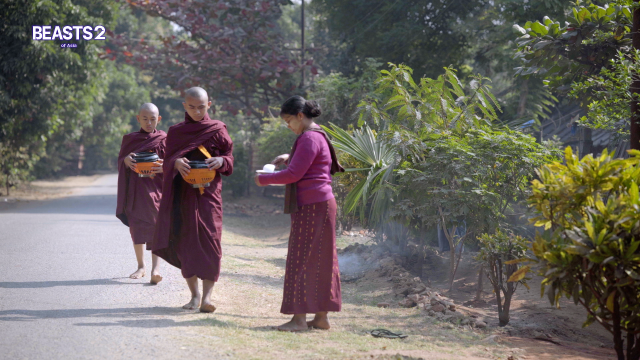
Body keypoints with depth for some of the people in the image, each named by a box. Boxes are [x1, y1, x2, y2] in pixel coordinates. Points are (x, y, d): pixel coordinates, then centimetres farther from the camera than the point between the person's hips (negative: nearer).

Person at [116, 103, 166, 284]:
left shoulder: (163, 140, 3)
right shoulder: (130, 139, 9)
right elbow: (120, 160, 11)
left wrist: (164, 168, -20)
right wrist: (126, 161, -12)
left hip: (155, 187, -3)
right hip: (135, 189, 3)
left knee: (155, 225, -13)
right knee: (136, 227, 7)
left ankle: (155, 268, -19)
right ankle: (141, 266, 19)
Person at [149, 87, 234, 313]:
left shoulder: (217, 129, 6)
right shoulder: (175, 132, 12)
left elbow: (230, 159, 6)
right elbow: (167, 162, 7)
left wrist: (220, 161, -18)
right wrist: (176, 162, -17)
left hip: (208, 192, -2)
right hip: (183, 193, 2)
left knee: (209, 239, -13)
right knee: (185, 242, 1)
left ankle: (207, 296, -17)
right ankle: (194, 295, 10)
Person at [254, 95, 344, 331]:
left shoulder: (309, 139, -15)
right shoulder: (317, 136, 18)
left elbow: (294, 174, -18)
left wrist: (263, 179, -7)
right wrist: (290, 157, 20)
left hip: (312, 206, -10)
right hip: (318, 205, 10)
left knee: (302, 259, -9)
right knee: (319, 261, 10)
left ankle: (299, 318, -9)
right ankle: (322, 316, 13)